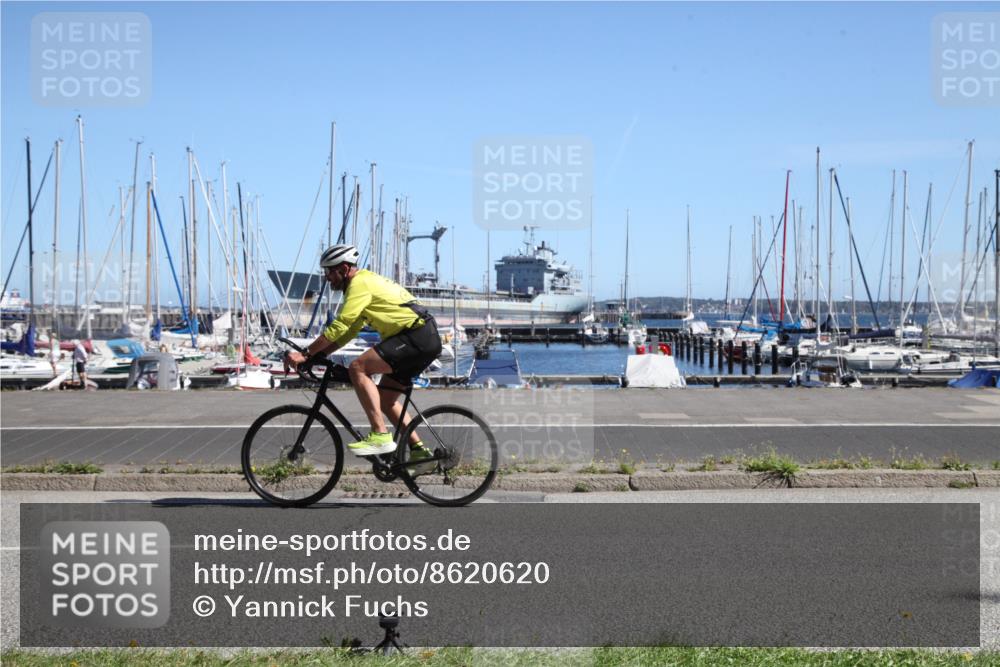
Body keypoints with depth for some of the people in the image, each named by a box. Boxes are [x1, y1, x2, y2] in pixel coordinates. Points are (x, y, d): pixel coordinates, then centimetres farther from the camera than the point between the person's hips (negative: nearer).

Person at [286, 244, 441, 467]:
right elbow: (349, 331, 22)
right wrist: (318, 354, 12)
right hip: (427, 340, 11)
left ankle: (380, 436, -22)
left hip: (417, 336, -11)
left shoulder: (360, 284, -9)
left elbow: (338, 327, -17)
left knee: (358, 368, -19)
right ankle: (419, 451, 12)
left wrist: (305, 354, -13)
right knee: (384, 397, 15)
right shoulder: (368, 281, 22)